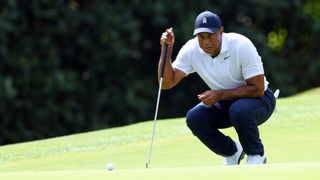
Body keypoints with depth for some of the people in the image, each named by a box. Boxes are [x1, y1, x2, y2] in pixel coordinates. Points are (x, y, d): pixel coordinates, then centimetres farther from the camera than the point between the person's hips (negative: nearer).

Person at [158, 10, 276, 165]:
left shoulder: (241, 46, -26)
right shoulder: (191, 50, -13)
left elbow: (258, 88, -26)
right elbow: (167, 83, -14)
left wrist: (220, 94, -31)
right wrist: (166, 50, -27)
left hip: (260, 100, -5)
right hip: (226, 103, 5)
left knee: (239, 109, -37)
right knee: (194, 118, -21)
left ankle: (256, 155, -9)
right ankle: (232, 152, 4)